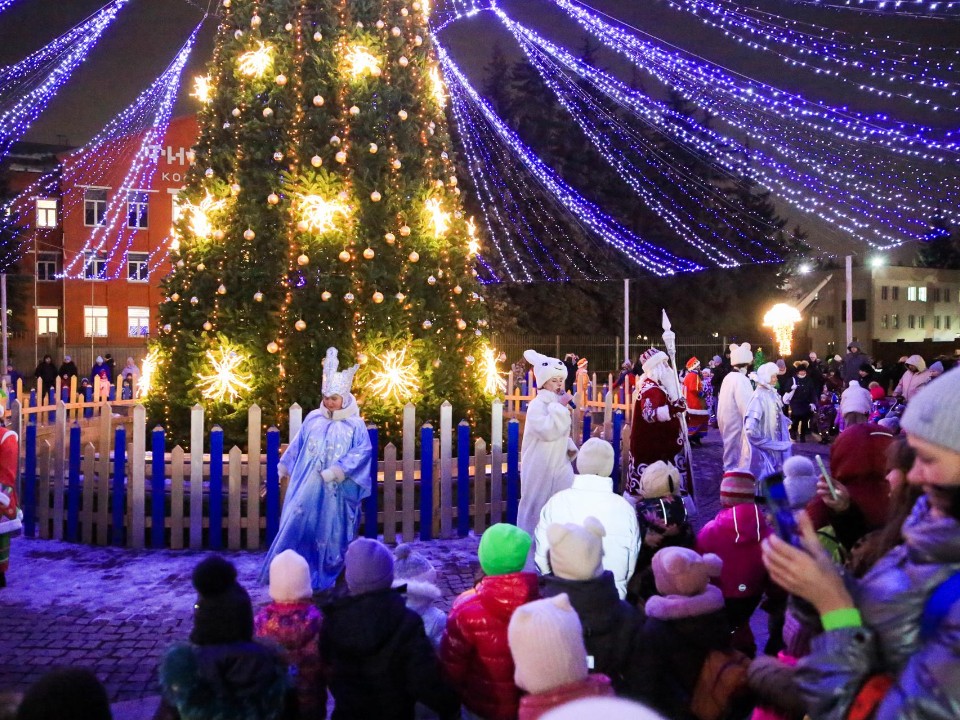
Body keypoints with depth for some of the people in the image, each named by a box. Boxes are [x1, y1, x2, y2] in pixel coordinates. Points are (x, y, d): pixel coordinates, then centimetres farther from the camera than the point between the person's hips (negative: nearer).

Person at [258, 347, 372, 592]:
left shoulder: (355, 424, -7)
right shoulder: (313, 419, 4)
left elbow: (363, 450, -14)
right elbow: (297, 445, 15)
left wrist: (337, 470, -22)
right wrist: (284, 466, 20)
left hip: (337, 489, -3)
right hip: (308, 486, 3)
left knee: (331, 531, 7)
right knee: (297, 524, 2)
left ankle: (326, 577, 22)